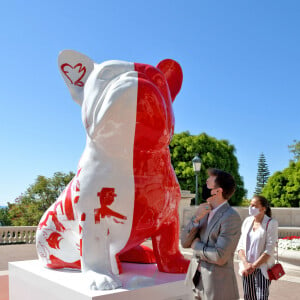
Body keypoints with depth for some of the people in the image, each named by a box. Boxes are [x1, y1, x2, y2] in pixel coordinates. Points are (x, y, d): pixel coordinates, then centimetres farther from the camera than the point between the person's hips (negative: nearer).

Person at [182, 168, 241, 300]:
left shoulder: (232, 218, -18)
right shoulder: (204, 211, 5)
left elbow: (220, 257, -23)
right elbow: (185, 243, 1)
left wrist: (196, 245, -8)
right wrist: (196, 218, -14)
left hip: (217, 288, -6)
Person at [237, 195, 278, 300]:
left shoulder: (271, 224, -9)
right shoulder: (247, 221, 4)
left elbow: (269, 250, -14)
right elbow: (240, 245, 3)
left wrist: (253, 266, -15)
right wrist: (245, 263, -11)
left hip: (262, 267, -4)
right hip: (246, 268, 4)